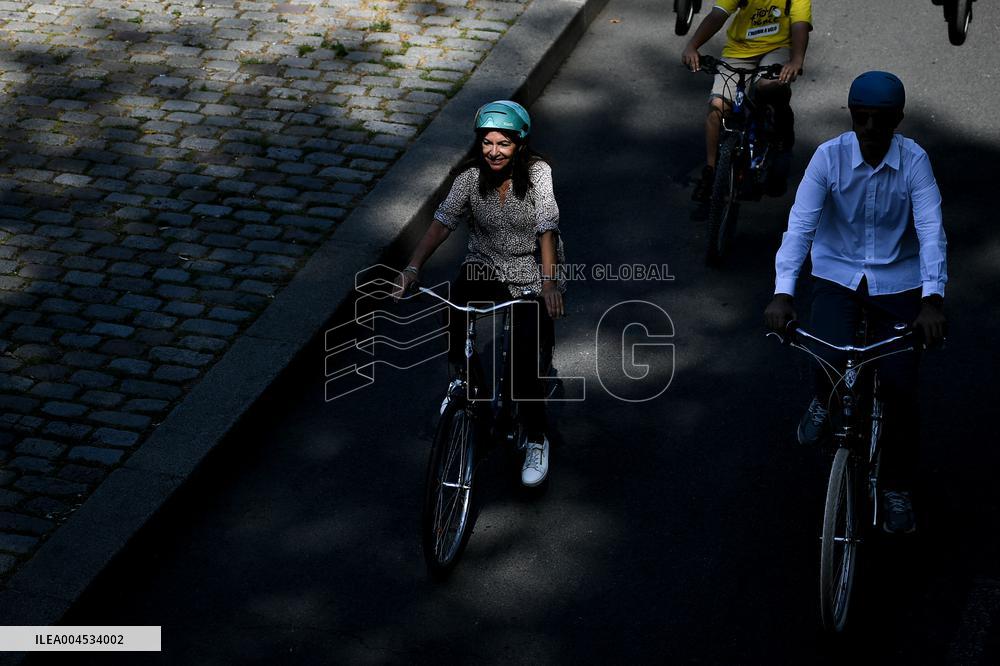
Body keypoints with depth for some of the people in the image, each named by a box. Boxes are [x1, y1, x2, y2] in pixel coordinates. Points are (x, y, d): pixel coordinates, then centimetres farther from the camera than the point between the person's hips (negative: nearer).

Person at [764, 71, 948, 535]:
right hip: (837, 274, 0)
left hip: (896, 281, 0)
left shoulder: (913, 161, -14)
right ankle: (826, 402, 18)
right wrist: (782, 293, -34)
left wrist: (932, 299, -37)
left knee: (900, 384, -10)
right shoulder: (829, 157, -14)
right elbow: (800, 223, -21)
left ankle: (897, 488, 11)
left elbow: (931, 230, -22)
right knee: (831, 360, -23)